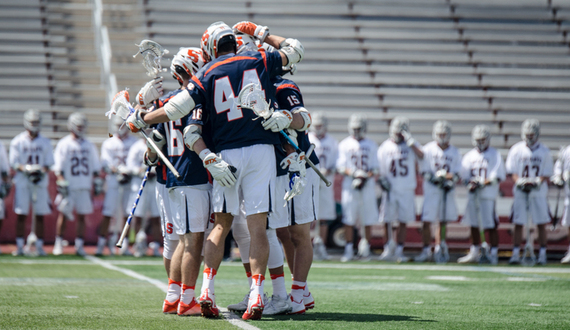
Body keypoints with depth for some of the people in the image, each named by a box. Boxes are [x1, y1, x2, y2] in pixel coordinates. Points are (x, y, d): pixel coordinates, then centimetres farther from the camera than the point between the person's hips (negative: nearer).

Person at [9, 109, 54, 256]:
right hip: (22, 181, -2)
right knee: (21, 214, -3)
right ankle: (19, 245, 2)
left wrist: (42, 172, -13)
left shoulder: (45, 142, 7)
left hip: (40, 181, 2)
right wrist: (26, 170, -19)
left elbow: (49, 163, 8)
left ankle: (39, 245, 6)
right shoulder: (17, 142, 1)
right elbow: (14, 163, -1)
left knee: (40, 214, 1)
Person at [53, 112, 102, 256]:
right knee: (64, 215, -1)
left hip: (84, 187, 4)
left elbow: (95, 168, 16)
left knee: (82, 216, 3)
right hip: (69, 187, -4)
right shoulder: (64, 144, -2)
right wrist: (62, 183, -14)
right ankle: (58, 243, 9)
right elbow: (58, 167, -5)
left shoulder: (89, 146, 12)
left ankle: (79, 245, 8)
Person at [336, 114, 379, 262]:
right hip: (350, 184, -1)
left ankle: (366, 245, 13)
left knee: (368, 219, 0)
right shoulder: (345, 145, 7)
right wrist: (353, 173, -15)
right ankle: (349, 249, 0)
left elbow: (375, 168, 8)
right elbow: (340, 166, 3)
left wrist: (366, 177, -10)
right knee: (348, 219, -4)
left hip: (367, 185, 1)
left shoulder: (371, 145, 11)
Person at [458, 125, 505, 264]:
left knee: (491, 226, -5)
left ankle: (494, 254, 0)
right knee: (474, 224, 10)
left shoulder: (495, 155, -1)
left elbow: (498, 177, -6)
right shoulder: (470, 156, 13)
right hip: (473, 194, 5)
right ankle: (474, 253, 19)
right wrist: (470, 183, -10)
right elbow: (464, 175, 11)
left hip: (488, 195, -5)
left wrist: (484, 183, -18)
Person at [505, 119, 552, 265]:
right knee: (518, 224, 0)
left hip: (538, 192, 0)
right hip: (520, 192, 0)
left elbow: (547, 174, 4)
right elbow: (512, 171, 3)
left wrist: (537, 181, -15)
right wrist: (520, 181, -16)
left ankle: (542, 254, 9)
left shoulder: (544, 151, 3)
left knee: (541, 224, 2)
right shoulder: (516, 149, 2)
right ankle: (515, 254, 5)